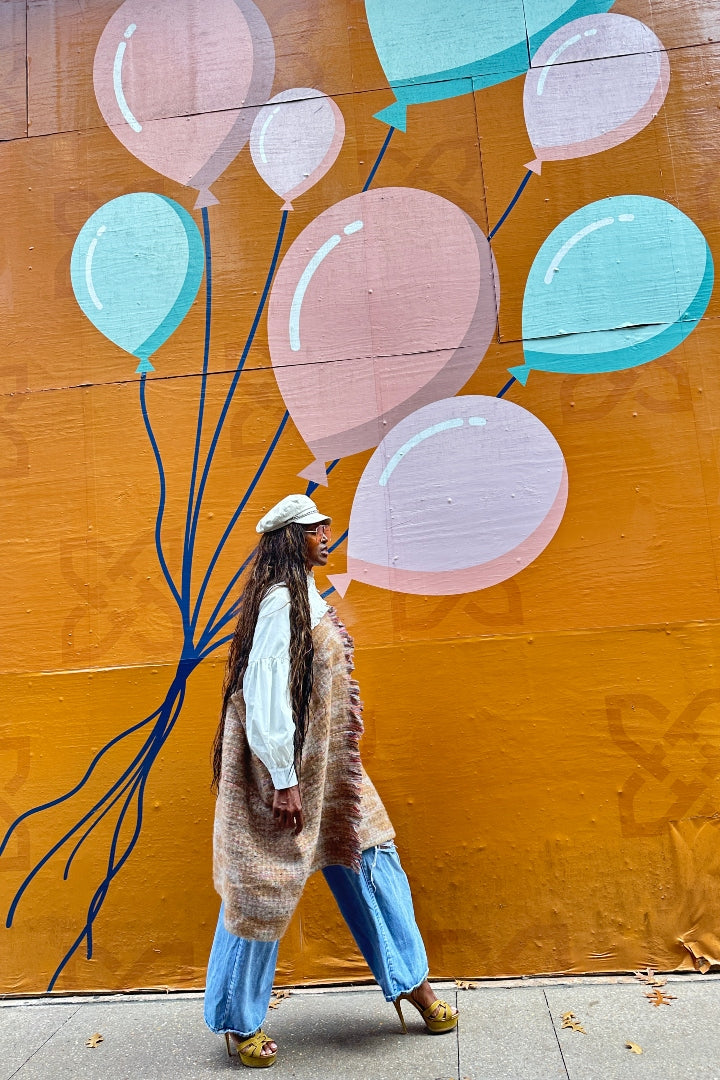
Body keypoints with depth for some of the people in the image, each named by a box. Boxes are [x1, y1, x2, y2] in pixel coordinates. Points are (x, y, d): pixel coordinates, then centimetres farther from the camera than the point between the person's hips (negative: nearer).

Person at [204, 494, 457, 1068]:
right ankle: (240, 1022, 27)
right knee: (263, 886, 6)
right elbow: (265, 693, -23)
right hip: (286, 769, -10)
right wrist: (284, 780, -22)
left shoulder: (307, 597, 11)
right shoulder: (280, 600, -19)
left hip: (328, 767, 10)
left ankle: (413, 983, 31)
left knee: (371, 860, 15)